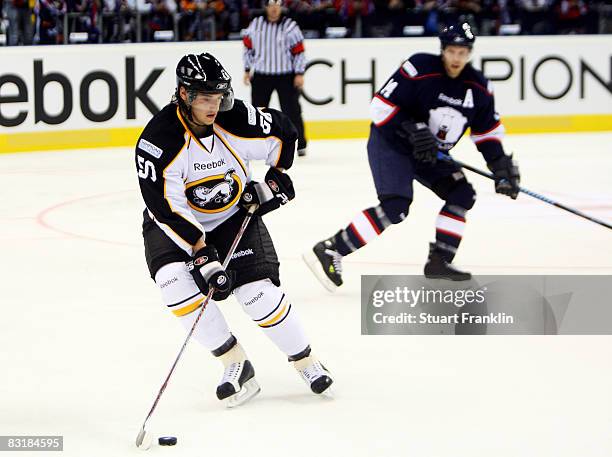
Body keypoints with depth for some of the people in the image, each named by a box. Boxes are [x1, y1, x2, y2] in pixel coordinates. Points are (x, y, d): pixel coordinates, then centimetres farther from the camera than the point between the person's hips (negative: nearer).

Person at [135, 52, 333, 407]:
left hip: (234, 216, 1)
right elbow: (167, 210, -28)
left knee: (259, 293, -13)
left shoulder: (238, 120, -19)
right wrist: (203, 255, -32)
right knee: (176, 281, -27)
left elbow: (284, 132, 3)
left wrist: (276, 177, -1)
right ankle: (236, 364, -14)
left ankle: (307, 362, 10)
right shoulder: (158, 141, -27)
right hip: (176, 224, -1)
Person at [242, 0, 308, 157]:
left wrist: (299, 74, -10)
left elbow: (299, 51, -6)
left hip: (285, 75, -3)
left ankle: (300, 144, 8)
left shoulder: (290, 26, -8)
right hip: (261, 75, 3)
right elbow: (248, 47, 12)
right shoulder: (255, 25, 2)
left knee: (291, 110, -3)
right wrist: (247, 70, 10)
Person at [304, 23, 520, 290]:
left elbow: (488, 131, 9)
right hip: (389, 144, -8)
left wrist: (501, 166, -1)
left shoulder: (478, 87, -2)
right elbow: (381, 105, -21)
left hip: (431, 154, 8)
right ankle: (330, 251, -26)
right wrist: (413, 132, -27)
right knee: (395, 206, -24)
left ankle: (439, 260, 5)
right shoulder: (419, 69, -22)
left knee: (462, 194, -2)